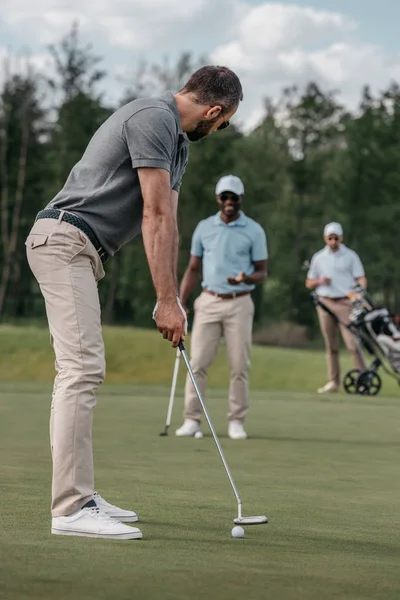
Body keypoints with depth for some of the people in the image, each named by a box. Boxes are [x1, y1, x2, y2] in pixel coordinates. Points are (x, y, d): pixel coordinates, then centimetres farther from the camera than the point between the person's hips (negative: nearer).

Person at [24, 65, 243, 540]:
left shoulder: (176, 142, 18)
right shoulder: (153, 119, -14)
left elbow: (167, 221, 15)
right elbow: (156, 217, -17)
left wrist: (171, 299, 8)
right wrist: (167, 301, -17)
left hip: (79, 251, 11)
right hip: (64, 241, -11)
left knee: (81, 371, 12)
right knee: (82, 368, -16)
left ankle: (78, 496, 17)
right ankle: (72, 509, -19)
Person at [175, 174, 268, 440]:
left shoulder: (254, 230, 1)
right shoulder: (204, 228, 8)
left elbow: (262, 272, 3)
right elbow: (193, 269, 12)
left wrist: (246, 278, -20)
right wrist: (180, 304, 4)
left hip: (240, 303, -2)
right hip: (208, 301, 2)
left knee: (240, 365, -1)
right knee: (198, 362, -3)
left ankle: (237, 421, 6)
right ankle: (192, 419, 1)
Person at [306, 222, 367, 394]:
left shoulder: (350, 256, 6)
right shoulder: (319, 258, 13)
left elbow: (361, 278, 0)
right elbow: (309, 283, 18)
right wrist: (320, 281, -5)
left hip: (345, 302, -3)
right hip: (325, 302, 3)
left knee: (352, 342, -12)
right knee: (331, 345, 5)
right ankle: (333, 381, 10)